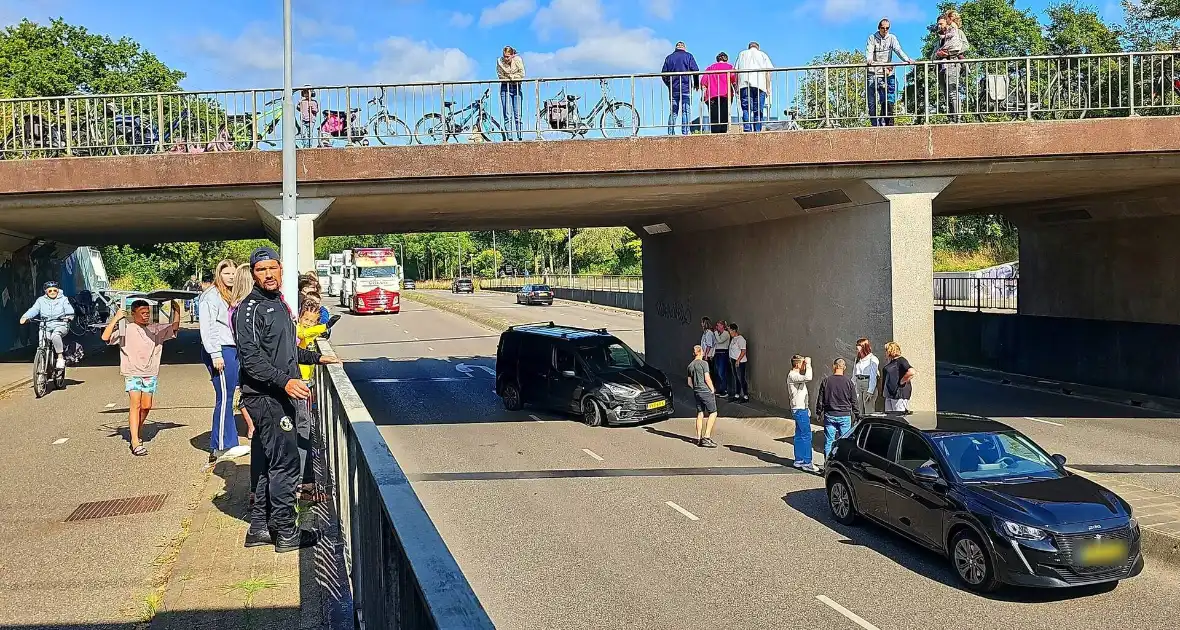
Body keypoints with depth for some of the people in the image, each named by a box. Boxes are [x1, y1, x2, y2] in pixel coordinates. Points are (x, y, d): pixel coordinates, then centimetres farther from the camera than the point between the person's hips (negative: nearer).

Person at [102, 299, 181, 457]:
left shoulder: (156, 329, 13)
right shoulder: (125, 329, 0)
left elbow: (174, 328, 9)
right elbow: (105, 337, -10)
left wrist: (176, 310, -3)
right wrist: (116, 318, -16)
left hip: (151, 374, 4)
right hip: (132, 373, -4)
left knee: (146, 406, 4)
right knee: (135, 405, -14)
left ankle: (135, 434, 28)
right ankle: (135, 443, -19)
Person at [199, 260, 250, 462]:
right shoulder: (211, 296, -6)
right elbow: (207, 328, -13)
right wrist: (216, 354, -19)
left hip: (233, 350, 9)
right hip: (219, 351, -9)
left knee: (227, 398, 10)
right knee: (224, 398, -6)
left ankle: (223, 444, 15)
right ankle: (222, 447, -2)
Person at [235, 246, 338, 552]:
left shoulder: (278, 303, 17)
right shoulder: (250, 309, -13)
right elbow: (251, 357, -22)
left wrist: (316, 357, 32)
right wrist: (285, 381, -29)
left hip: (278, 395, 10)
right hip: (266, 397, -10)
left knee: (266, 463, 14)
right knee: (285, 463, -6)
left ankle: (259, 527, 22)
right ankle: (286, 533, 2)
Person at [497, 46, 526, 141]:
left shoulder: (518, 60, -6)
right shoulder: (500, 61, -6)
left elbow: (522, 74, -6)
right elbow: (500, 76, -2)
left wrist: (511, 77, -12)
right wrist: (512, 77, -11)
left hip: (516, 88, 0)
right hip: (505, 88, 0)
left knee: (518, 114, -2)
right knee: (507, 115, -5)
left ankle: (520, 137, -1)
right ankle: (509, 138, -7)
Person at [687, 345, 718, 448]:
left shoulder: (690, 366, 11)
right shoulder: (703, 363, -9)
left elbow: (689, 382, 13)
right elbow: (707, 379, -13)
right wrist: (712, 389, -3)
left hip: (696, 392, 7)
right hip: (706, 391, -7)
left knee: (700, 414, 11)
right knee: (713, 413, 0)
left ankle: (699, 438, 9)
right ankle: (706, 437, -9)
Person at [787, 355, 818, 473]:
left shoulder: (797, 375, 16)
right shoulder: (792, 375, -17)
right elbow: (808, 377, -34)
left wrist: (807, 408, 24)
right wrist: (808, 364, -20)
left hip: (802, 409, 10)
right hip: (799, 410, -10)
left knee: (799, 435, 13)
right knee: (806, 436, -9)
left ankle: (799, 461, 19)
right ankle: (807, 463, -6)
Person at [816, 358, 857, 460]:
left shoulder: (826, 381, -4)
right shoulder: (848, 382, -6)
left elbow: (820, 399, 2)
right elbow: (854, 401, 0)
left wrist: (819, 412, 15)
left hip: (829, 415, 1)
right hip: (845, 416, -1)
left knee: (829, 441, 7)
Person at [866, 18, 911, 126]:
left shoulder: (892, 38, 9)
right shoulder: (872, 38, 6)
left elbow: (898, 50, -3)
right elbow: (869, 51, -6)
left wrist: (907, 59, -22)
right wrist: (869, 60, -30)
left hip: (887, 74, 1)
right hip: (873, 74, -1)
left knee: (888, 101, -7)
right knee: (872, 101, -5)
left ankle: (886, 123, -6)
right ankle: (875, 125, -1)